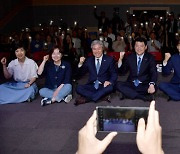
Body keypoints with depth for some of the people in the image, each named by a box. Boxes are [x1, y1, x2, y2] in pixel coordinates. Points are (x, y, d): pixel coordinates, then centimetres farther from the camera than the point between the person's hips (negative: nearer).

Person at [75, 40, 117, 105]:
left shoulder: (109, 59, 4)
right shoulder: (89, 60, 12)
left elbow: (114, 74, 2)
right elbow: (82, 72, 13)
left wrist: (110, 82, -19)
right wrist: (80, 63, -7)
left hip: (104, 86, -2)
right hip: (92, 86, 2)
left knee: (110, 88, -35)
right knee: (79, 88, -25)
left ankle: (86, 99, -31)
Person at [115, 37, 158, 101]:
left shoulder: (150, 57, 1)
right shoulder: (130, 57, 8)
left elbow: (153, 73, -10)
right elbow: (122, 70, 6)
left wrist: (152, 85, -30)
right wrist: (120, 59, -11)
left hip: (144, 85, -2)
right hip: (131, 84, 2)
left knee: (154, 87, -33)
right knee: (118, 84, -25)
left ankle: (128, 93, -21)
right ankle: (142, 97, -26)